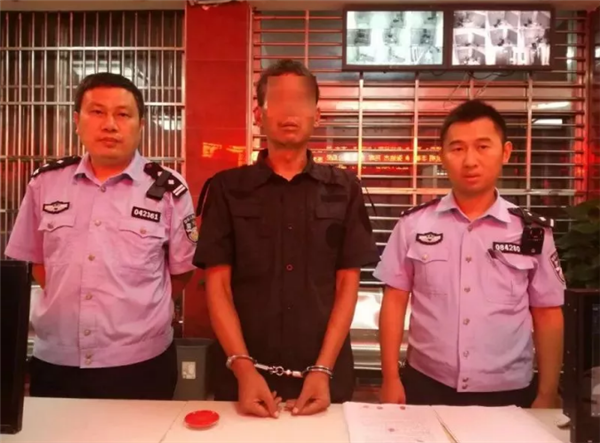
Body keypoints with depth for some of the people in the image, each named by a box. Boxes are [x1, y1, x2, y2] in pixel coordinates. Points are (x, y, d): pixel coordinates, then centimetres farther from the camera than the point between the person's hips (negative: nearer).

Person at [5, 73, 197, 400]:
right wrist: (68, 303, 7)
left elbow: (181, 269, 3)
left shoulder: (168, 190, -7)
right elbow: (30, 258, 14)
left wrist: (139, 310, 6)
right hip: (54, 362, 3)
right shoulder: (45, 182, 2)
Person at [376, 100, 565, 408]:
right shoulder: (413, 224, -5)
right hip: (426, 386, 0)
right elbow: (395, 301, -1)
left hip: (508, 393, 1)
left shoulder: (533, 233, -4)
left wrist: (547, 396, 1)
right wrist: (391, 379, -3)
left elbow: (547, 316, 3)